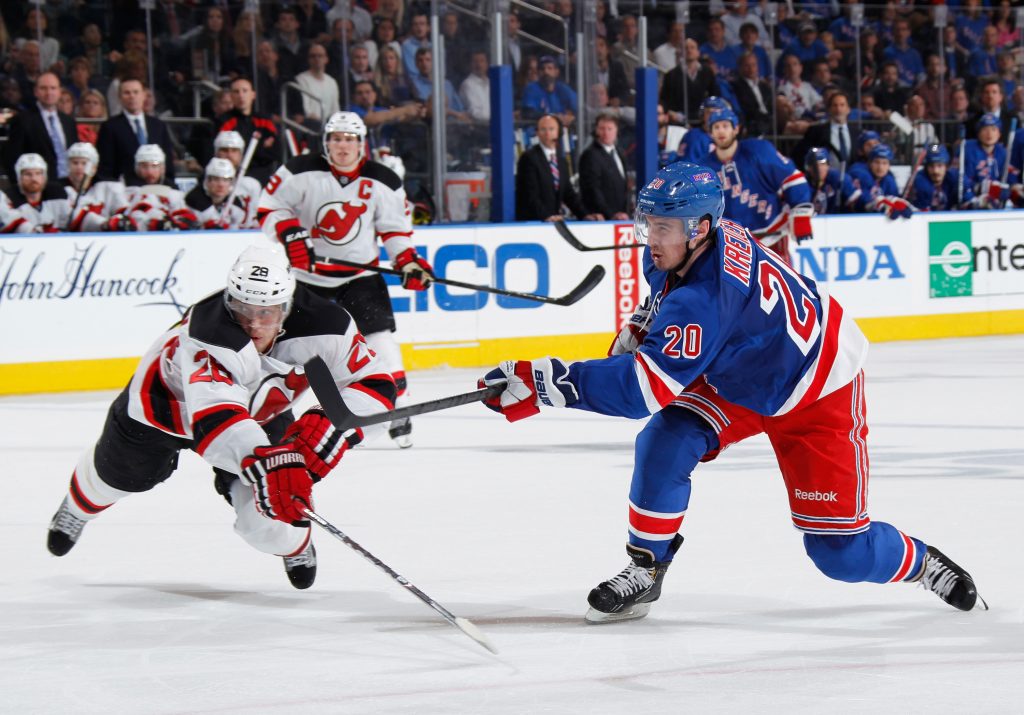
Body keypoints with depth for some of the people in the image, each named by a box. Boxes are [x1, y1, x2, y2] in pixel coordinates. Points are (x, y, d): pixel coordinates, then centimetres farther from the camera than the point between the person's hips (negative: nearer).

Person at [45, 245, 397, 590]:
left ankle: (295, 544, 25)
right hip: (166, 401, -2)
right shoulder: (210, 331, -47)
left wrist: (331, 424, -47)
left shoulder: (322, 325, -34)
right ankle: (79, 505, 60)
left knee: (267, 518, -13)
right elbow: (213, 414, -59)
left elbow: (375, 386, -29)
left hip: (260, 412, 2)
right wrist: (263, 462, -75)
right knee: (120, 472, 22)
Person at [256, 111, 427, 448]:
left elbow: (395, 227, 5)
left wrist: (408, 261, -8)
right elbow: (269, 206, -8)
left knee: (378, 336, -11)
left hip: (360, 269, 1)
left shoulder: (383, 182, -4)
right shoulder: (300, 172, -12)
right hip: (308, 270, -1)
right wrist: (290, 234, -24)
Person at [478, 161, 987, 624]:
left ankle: (922, 562, 23)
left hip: (818, 394, -8)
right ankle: (645, 571, 0)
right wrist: (640, 326, 0)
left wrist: (545, 382, -52)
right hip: (736, 377, 8)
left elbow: (642, 389, -48)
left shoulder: (703, 301, -41)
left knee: (842, 552, -7)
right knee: (665, 444, -16)